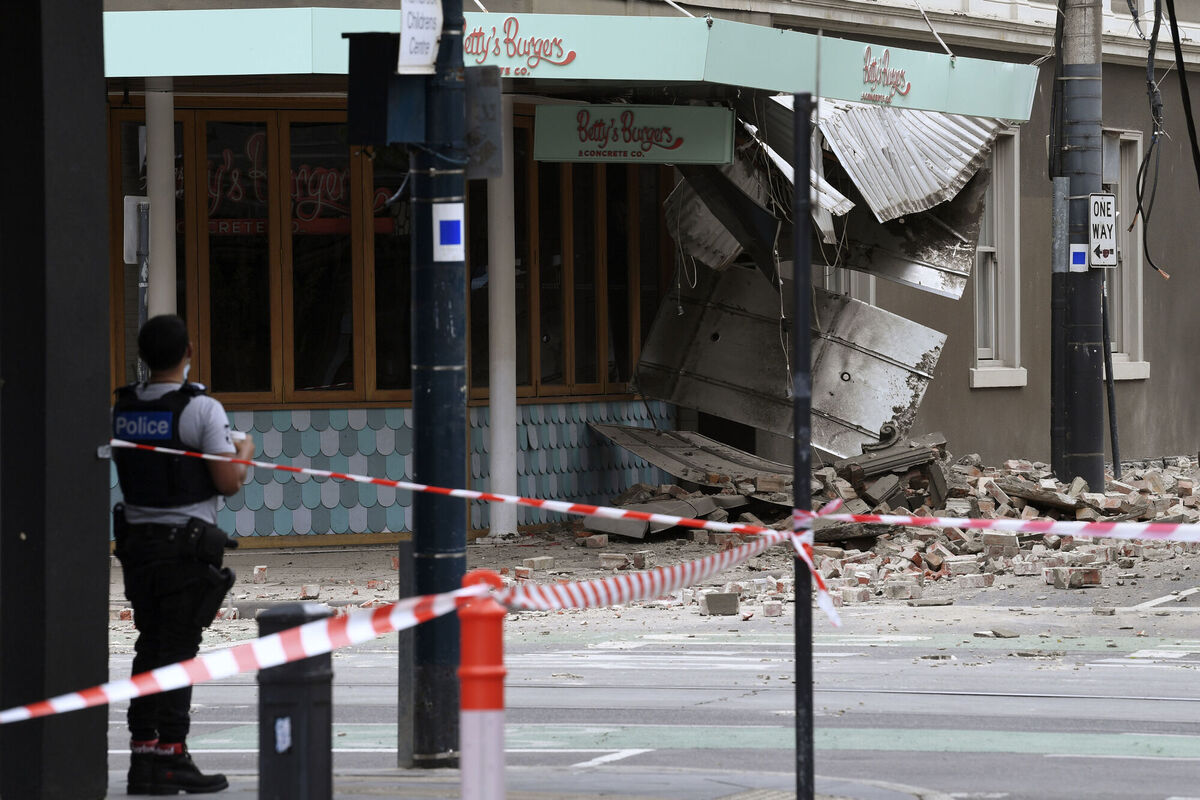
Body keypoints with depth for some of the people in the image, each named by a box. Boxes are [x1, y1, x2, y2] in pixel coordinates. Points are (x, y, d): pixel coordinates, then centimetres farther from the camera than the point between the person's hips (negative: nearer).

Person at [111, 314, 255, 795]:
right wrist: (244, 454, 7)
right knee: (178, 648, -2)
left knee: (149, 646, 12)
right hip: (187, 545, -6)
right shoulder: (202, 409, -13)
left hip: (136, 539, 6)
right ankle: (170, 755, -1)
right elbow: (229, 483, -14)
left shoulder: (122, 409, 5)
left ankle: (143, 752, 12)